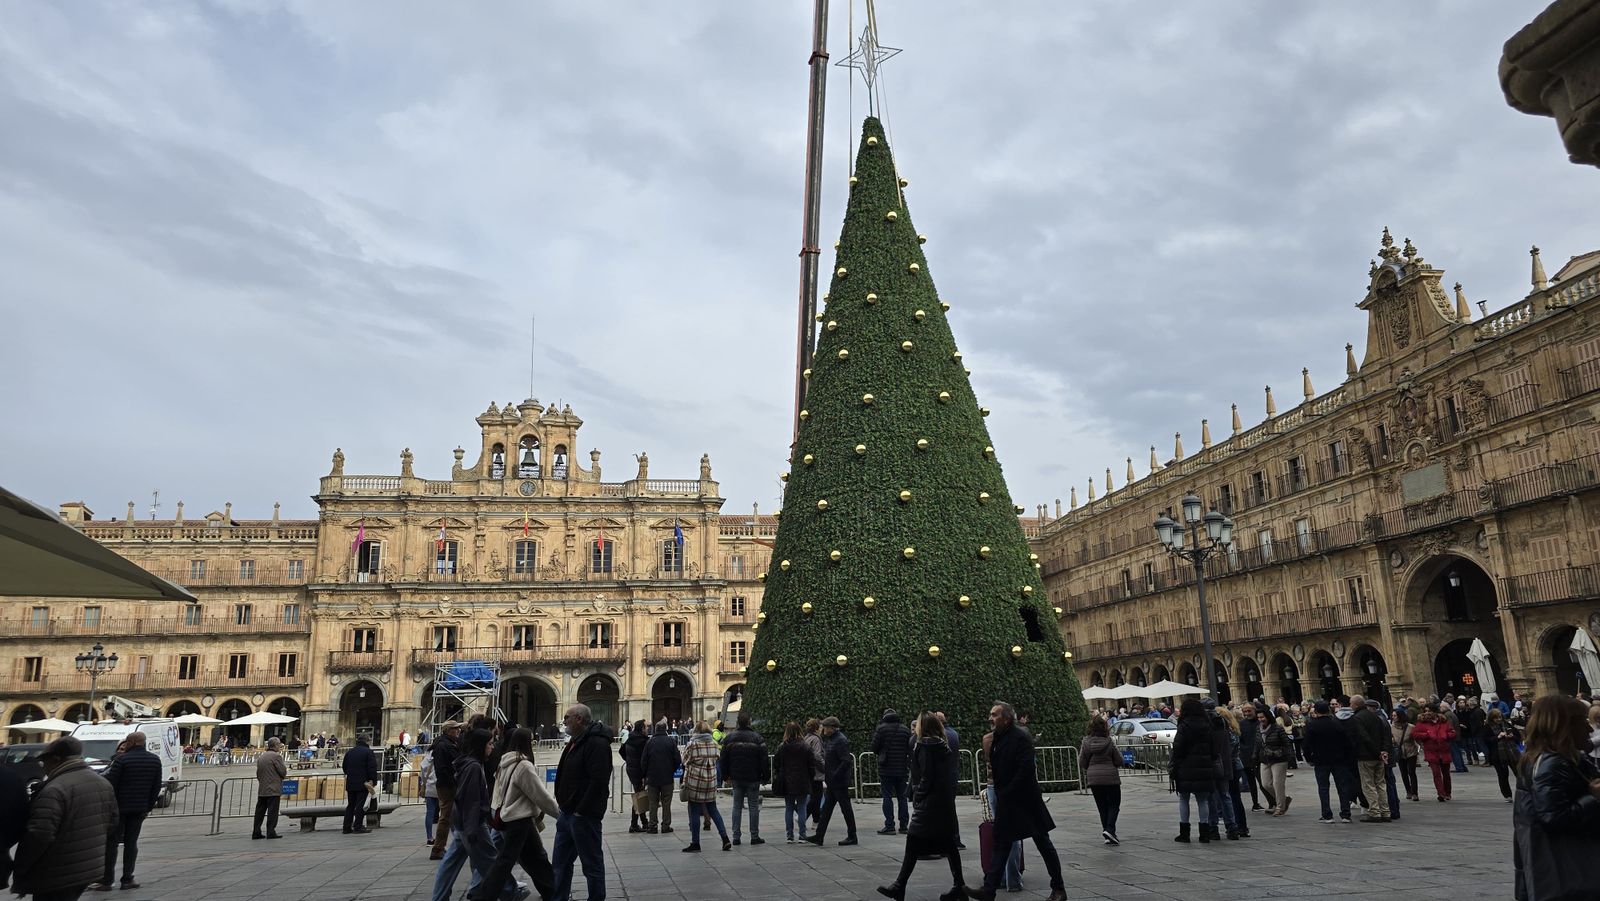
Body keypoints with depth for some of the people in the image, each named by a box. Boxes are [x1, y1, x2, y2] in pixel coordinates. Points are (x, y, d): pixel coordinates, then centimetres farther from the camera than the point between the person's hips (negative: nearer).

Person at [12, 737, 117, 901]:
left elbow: (38, 836, -24)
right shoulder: (104, 784, 7)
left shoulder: (54, 791, -20)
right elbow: (111, 822, 15)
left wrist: (19, 872, -13)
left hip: (56, 877, -8)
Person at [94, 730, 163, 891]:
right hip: (140, 808, 4)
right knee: (131, 842, 11)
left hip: (119, 807, -4)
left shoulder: (122, 759, -12)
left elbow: (110, 783, -13)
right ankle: (127, 879, 11)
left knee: (111, 843, 4)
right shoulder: (155, 760, 5)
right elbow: (157, 787, 8)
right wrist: (149, 806, 14)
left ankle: (107, 880, 4)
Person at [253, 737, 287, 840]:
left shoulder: (261, 757, 12)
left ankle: (256, 832, 14)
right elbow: (283, 772, -13)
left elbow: (258, 774, 17)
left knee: (260, 811, 11)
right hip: (273, 789, -7)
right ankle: (271, 832, -2)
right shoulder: (276, 756, -13)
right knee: (272, 811, -2)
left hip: (261, 790, 7)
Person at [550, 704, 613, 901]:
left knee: (592, 864, 2)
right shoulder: (576, 742, 14)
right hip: (567, 813, 10)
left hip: (583, 816, -10)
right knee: (560, 862, 17)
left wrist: (581, 811, -22)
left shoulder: (597, 744, -19)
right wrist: (563, 804, 12)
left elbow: (599, 781, -27)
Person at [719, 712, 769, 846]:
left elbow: (724, 759, 6)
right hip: (753, 779, -3)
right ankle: (754, 837, 6)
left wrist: (725, 776, 14)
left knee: (737, 806, 9)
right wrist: (765, 777, 1)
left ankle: (736, 837, 8)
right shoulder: (757, 738, -8)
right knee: (754, 807, 4)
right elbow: (764, 760, -7)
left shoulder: (729, 738, 1)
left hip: (736, 778, 3)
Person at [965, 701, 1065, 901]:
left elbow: (1026, 769, -23)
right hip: (1005, 802, 8)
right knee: (1001, 844, 7)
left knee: (1043, 844, 5)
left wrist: (1007, 793, -20)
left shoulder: (1020, 737, -17)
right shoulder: (998, 738, 8)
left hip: (1026, 801, -8)